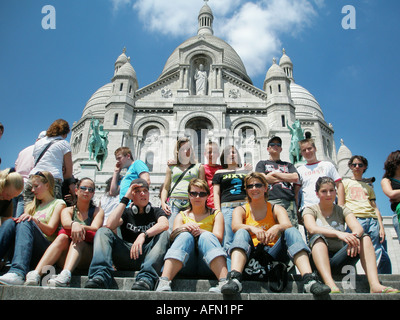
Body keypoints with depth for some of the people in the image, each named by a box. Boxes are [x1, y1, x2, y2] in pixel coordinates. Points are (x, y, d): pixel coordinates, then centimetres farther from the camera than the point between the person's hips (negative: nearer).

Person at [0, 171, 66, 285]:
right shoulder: (32, 206, 30)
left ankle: (18, 273, -51)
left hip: (45, 249, -4)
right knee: (10, 222, -19)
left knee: (26, 224, -30)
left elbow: (50, 230, -1)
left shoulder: (58, 203, 12)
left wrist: (34, 220, -17)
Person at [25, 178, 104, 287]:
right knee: (62, 237, -28)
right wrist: (74, 224, -34)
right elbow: (65, 222, -9)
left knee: (78, 239, -31)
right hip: (65, 258, 1)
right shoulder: (67, 210, 16)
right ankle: (35, 274, -47)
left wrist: (81, 227, -29)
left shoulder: (97, 211, 14)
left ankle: (65, 275, -55)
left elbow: (95, 228, -7)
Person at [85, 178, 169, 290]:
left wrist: (143, 235, -29)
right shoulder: (126, 212, 17)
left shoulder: (156, 212, 14)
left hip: (148, 255, -1)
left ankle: (146, 277, -47)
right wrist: (125, 199, -2)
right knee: (102, 231, -14)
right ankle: (100, 275, -37)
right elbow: (110, 225, -7)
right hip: (126, 256, 1)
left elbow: (164, 224, -12)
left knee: (164, 234, -26)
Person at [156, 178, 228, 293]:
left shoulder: (216, 214, 18)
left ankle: (224, 282, -45)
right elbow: (173, 235, 1)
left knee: (206, 236, -28)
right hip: (186, 265, 1)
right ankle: (164, 282, -43)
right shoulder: (182, 215, 21)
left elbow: (219, 237, -1)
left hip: (207, 265, 0)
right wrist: (183, 228, -23)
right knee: (185, 236, -27)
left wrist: (201, 231, -22)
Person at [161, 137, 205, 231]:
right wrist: (163, 203, 3)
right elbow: (165, 188, 20)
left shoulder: (198, 167, 19)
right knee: (170, 232, -16)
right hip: (173, 202, 1)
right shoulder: (172, 167, 22)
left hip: (191, 204, 0)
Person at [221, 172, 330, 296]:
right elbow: (235, 226, -12)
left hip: (274, 254, 1)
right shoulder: (241, 210, 11)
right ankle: (234, 279, -50)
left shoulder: (276, 209, 13)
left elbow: (288, 225, -9)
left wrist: (277, 228, -33)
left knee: (291, 231, -22)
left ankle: (310, 280, -39)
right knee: (242, 233, -27)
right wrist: (252, 228, -33)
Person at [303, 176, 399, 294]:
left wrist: (355, 236, -33)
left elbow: (358, 228, -8)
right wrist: (338, 233, -35)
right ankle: (331, 286, -50)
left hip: (340, 260, 3)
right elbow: (312, 229, -18)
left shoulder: (342, 210, 12)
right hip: (319, 260, -3)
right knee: (318, 237, -31)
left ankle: (375, 285, -32)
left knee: (364, 237, -15)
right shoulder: (310, 210, 4)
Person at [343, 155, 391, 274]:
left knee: (382, 257, -7)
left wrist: (381, 226, 7)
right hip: (356, 218, -3)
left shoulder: (368, 187, 30)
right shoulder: (346, 182, 20)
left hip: (372, 220, 3)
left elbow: (375, 207, 21)